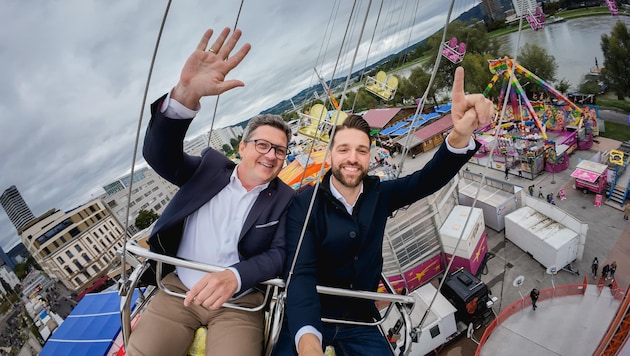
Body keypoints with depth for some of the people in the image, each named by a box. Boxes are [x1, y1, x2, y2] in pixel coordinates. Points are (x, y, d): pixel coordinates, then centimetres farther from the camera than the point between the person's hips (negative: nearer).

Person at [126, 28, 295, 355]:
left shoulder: (285, 200, 1)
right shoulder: (210, 168, 3)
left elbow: (278, 255, -7)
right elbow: (159, 155, -12)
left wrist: (234, 276, -28)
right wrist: (186, 94, -30)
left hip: (239, 304, -1)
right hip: (178, 290, 1)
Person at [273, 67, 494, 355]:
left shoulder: (379, 194, -2)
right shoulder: (305, 205, -14)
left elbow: (429, 178, -16)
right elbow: (301, 274, -23)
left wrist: (460, 136, -38)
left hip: (359, 317, 4)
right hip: (309, 318, -3)